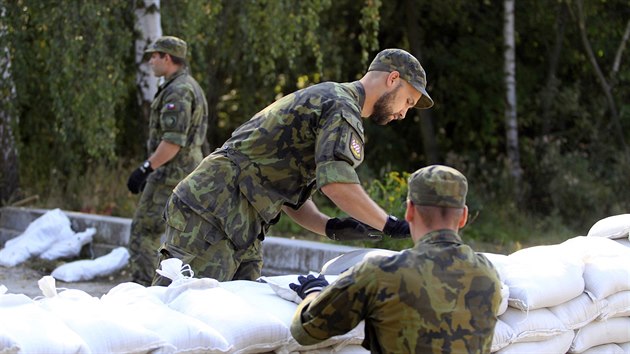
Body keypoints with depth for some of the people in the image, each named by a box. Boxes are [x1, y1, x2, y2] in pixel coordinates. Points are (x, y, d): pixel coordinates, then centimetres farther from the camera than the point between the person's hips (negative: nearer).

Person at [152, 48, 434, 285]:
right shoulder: (343, 107, -7)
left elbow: (289, 196, 22)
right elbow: (337, 183, -25)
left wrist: (331, 227, 5)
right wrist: (391, 226, -16)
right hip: (212, 213, -10)